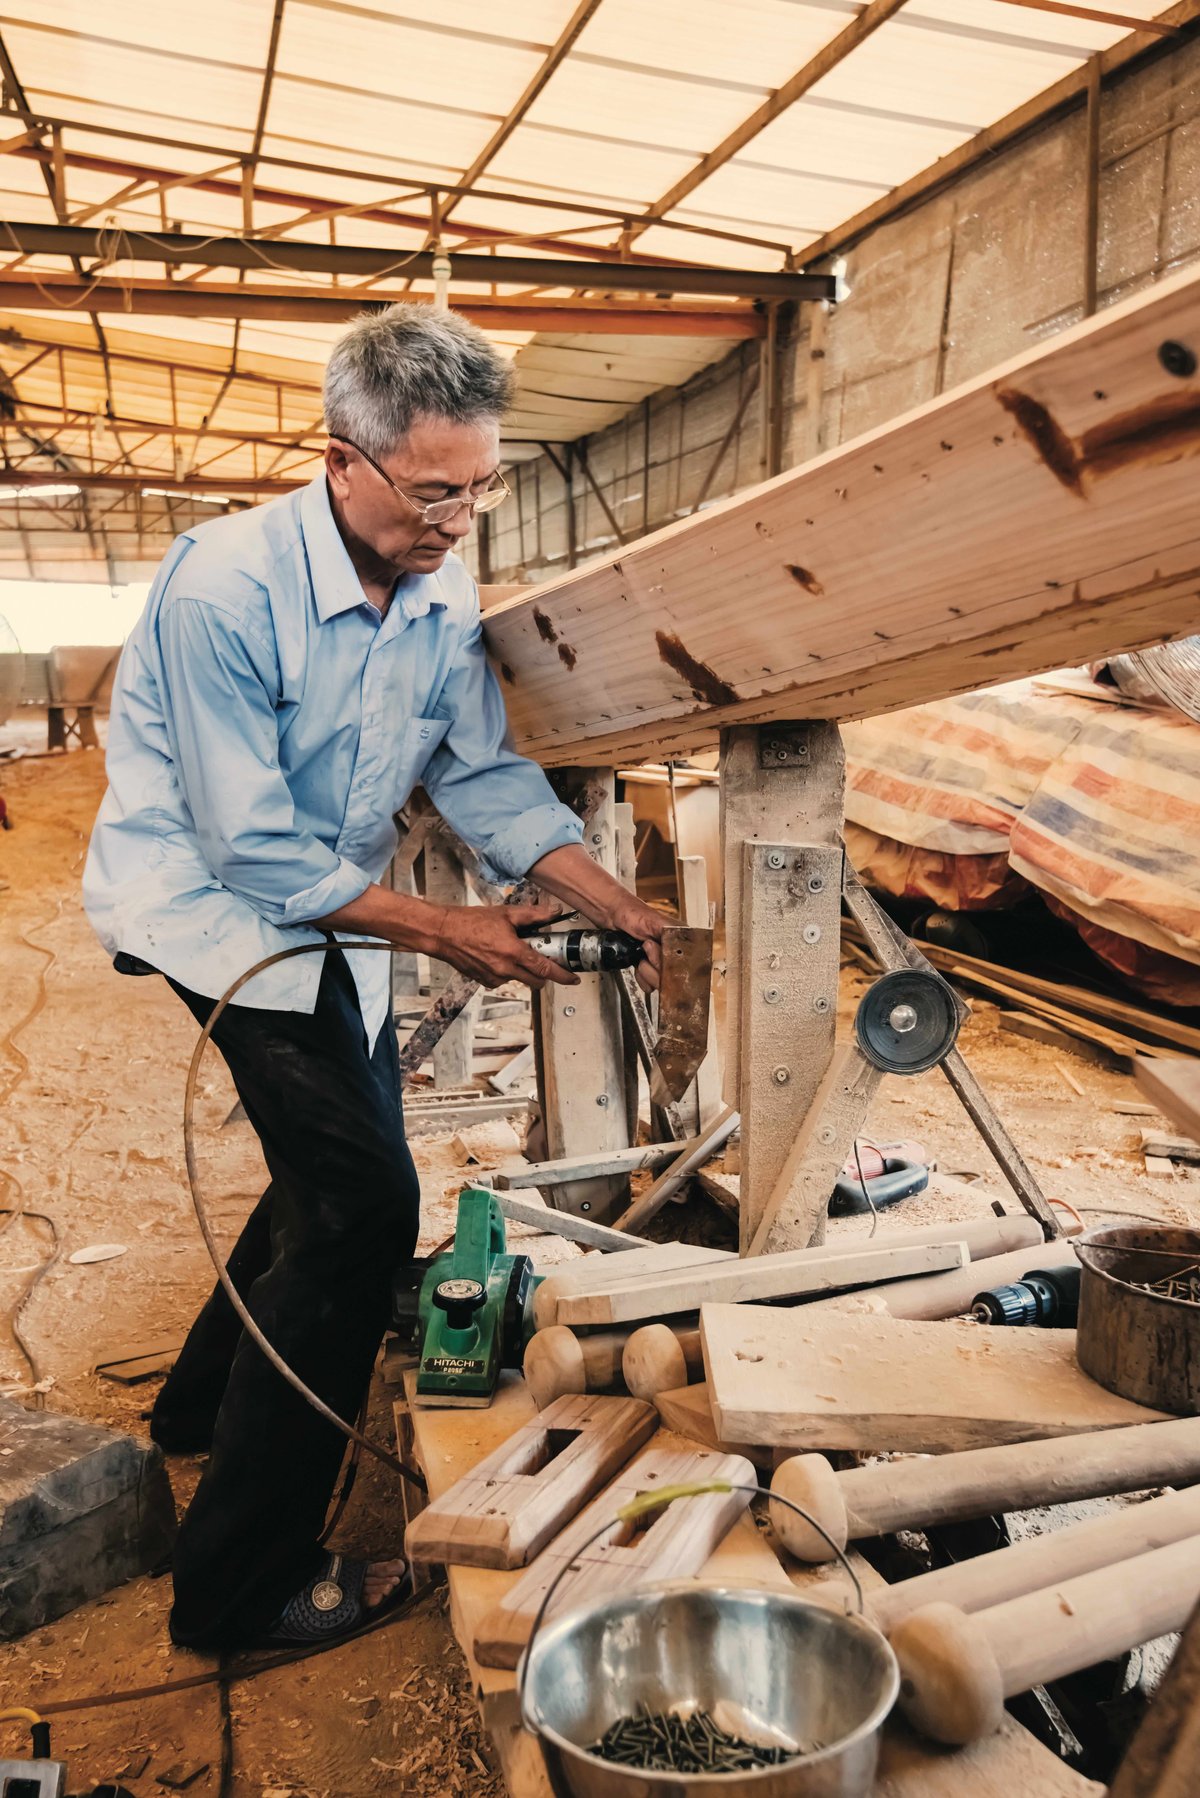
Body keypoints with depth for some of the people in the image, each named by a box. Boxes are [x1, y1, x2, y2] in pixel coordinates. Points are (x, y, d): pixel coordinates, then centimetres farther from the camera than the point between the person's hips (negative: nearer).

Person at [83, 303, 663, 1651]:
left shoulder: (443, 594, -4)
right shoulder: (226, 588, -26)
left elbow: (485, 774, -1)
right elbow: (251, 846, -24)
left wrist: (610, 901, -14)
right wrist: (441, 928, -22)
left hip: (327, 913, 8)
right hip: (212, 902, -8)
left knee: (337, 1175, 18)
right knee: (363, 1204, -16)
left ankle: (203, 1403, 44)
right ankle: (240, 1583, -2)